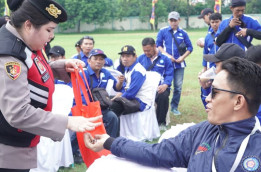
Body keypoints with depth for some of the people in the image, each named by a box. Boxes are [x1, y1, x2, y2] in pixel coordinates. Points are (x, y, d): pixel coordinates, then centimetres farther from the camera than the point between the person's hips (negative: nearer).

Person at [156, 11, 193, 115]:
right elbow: (158, 45, 3)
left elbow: (190, 47, 10)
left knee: (178, 87, 3)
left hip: (179, 64, 1)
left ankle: (174, 107, 17)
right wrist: (167, 55, -9)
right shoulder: (163, 31, 4)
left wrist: (183, 57, -4)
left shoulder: (183, 33, 7)